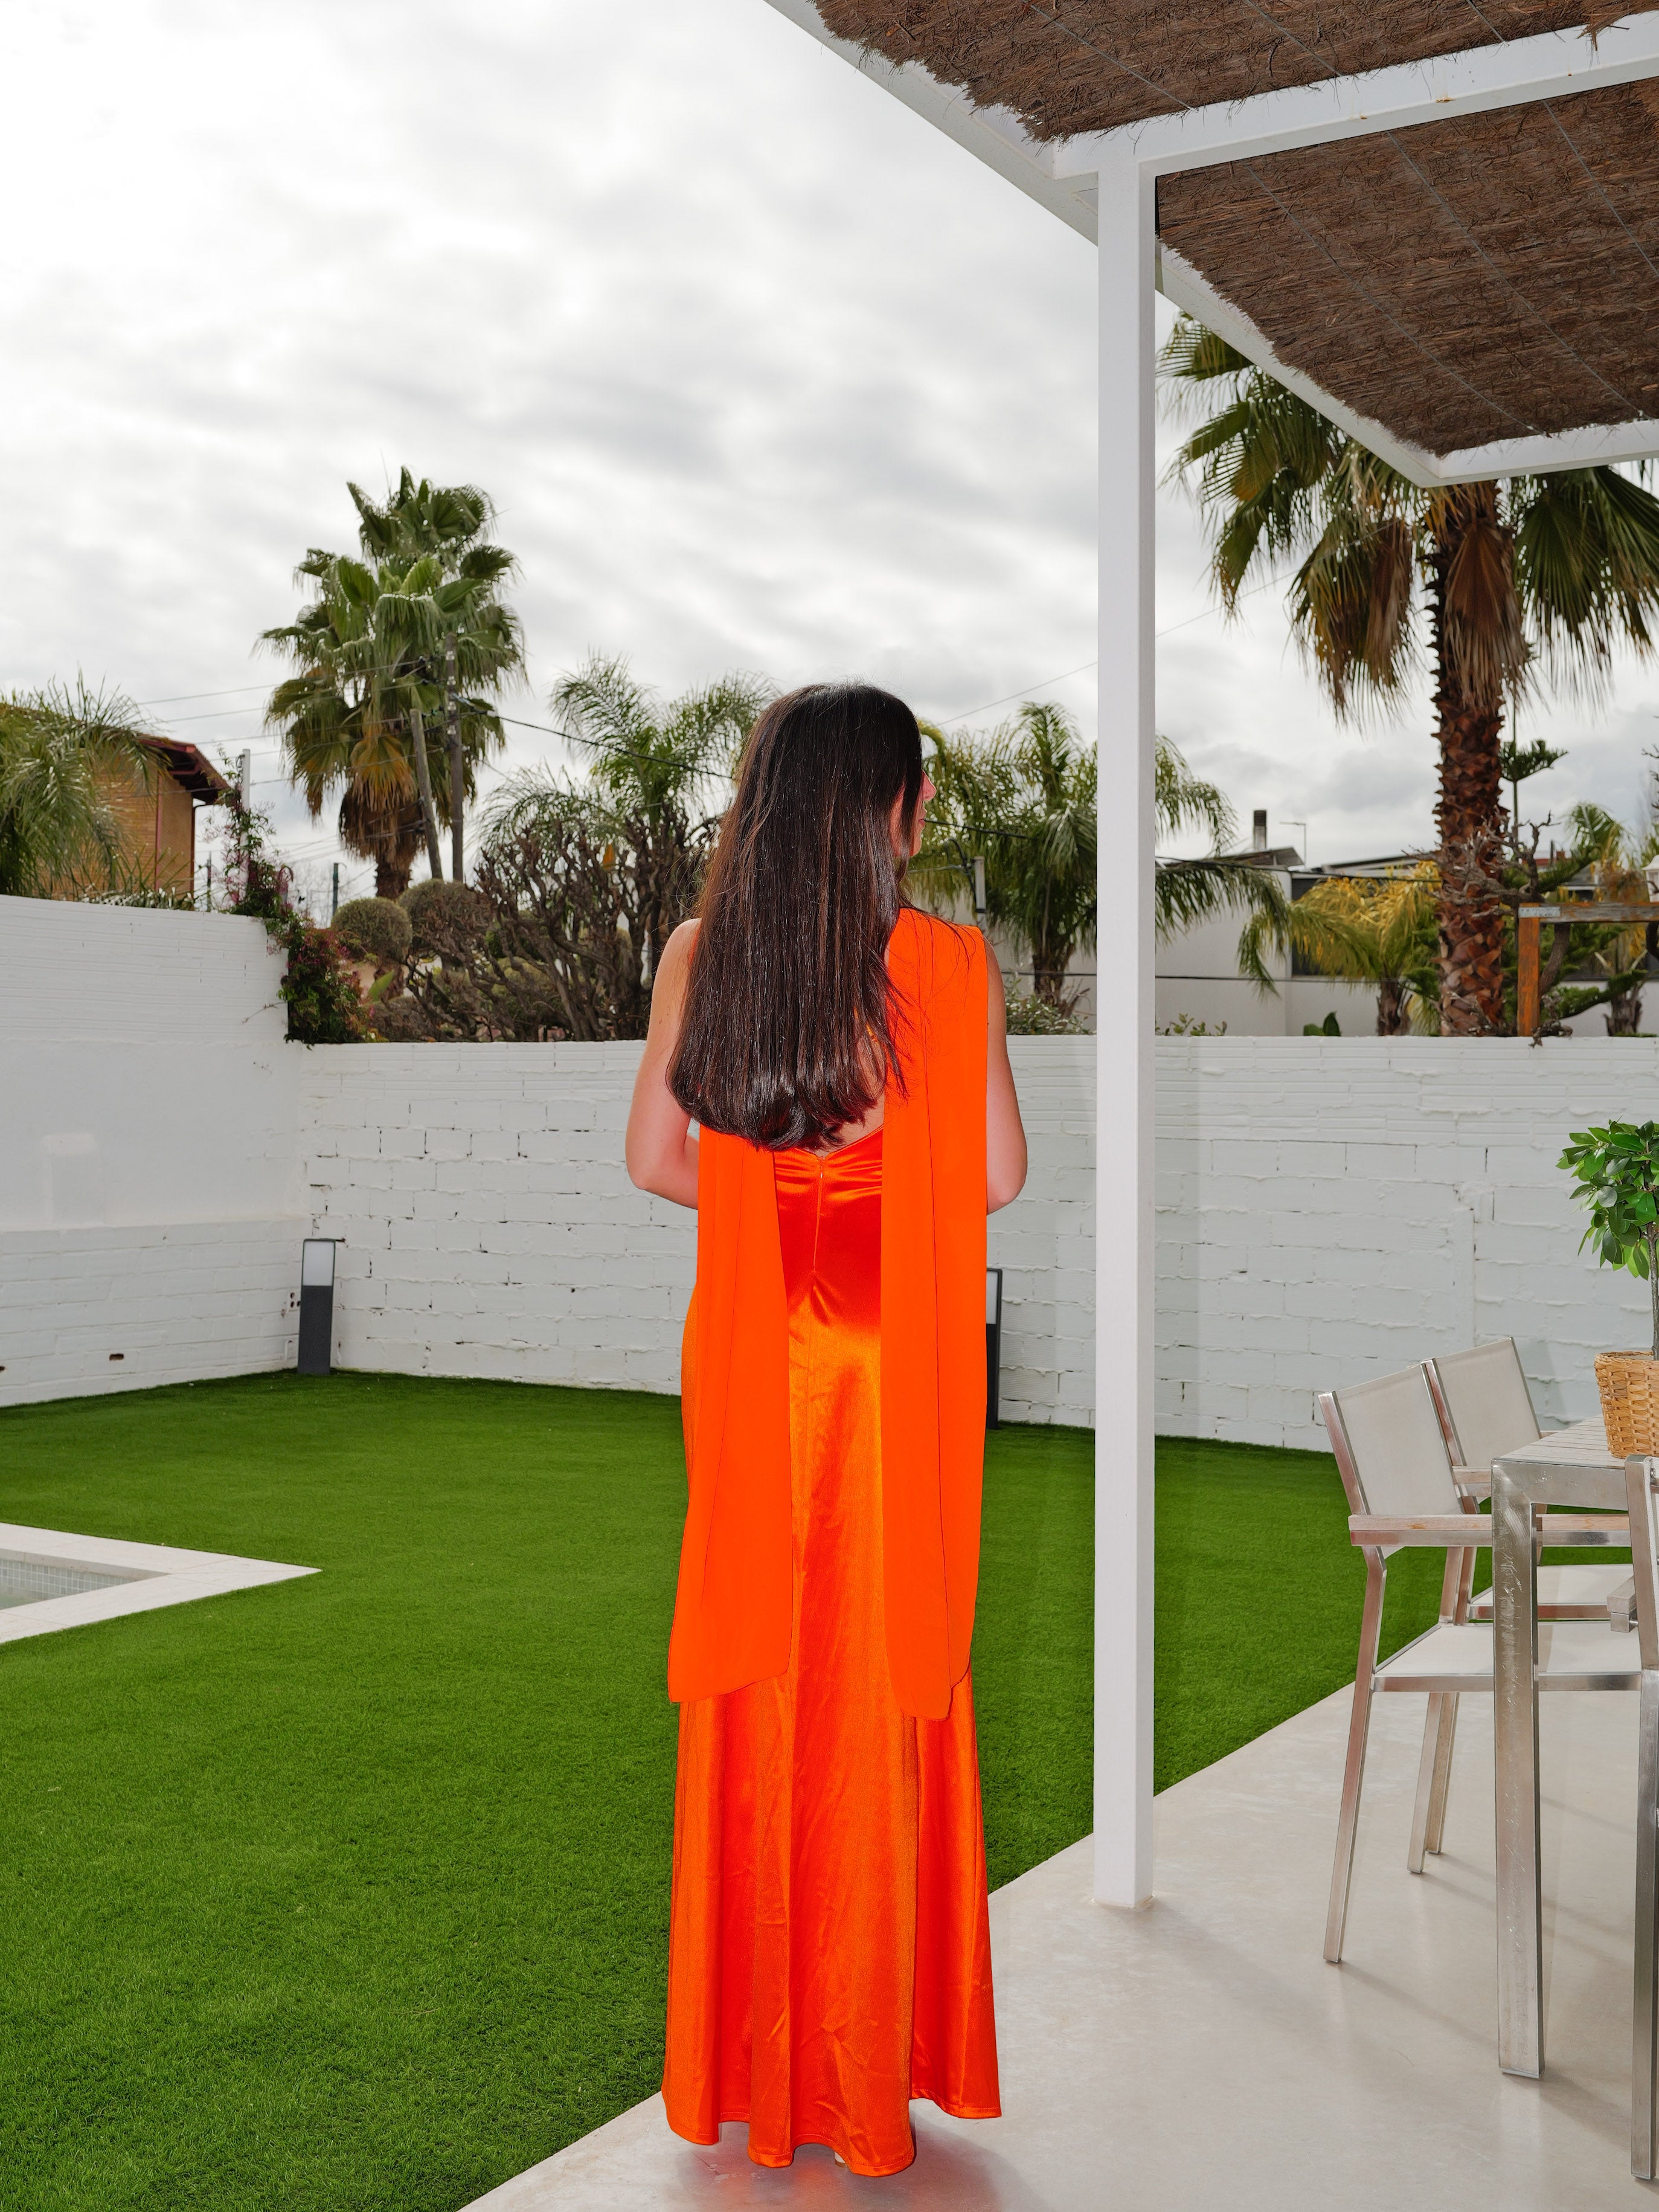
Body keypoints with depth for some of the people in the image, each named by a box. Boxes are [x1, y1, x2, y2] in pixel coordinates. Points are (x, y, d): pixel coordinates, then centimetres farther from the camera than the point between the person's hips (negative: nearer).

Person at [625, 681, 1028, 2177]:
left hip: (748, 1357, 3)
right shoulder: (950, 962, -9)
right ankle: (868, 2064, 20)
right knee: (883, 1687, 8)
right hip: (894, 1369, -2)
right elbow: (997, 1177, -5)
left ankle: (751, 2064, 25)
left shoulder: (700, 954, -1)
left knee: (758, 1679, 13)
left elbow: (659, 1158, 4)